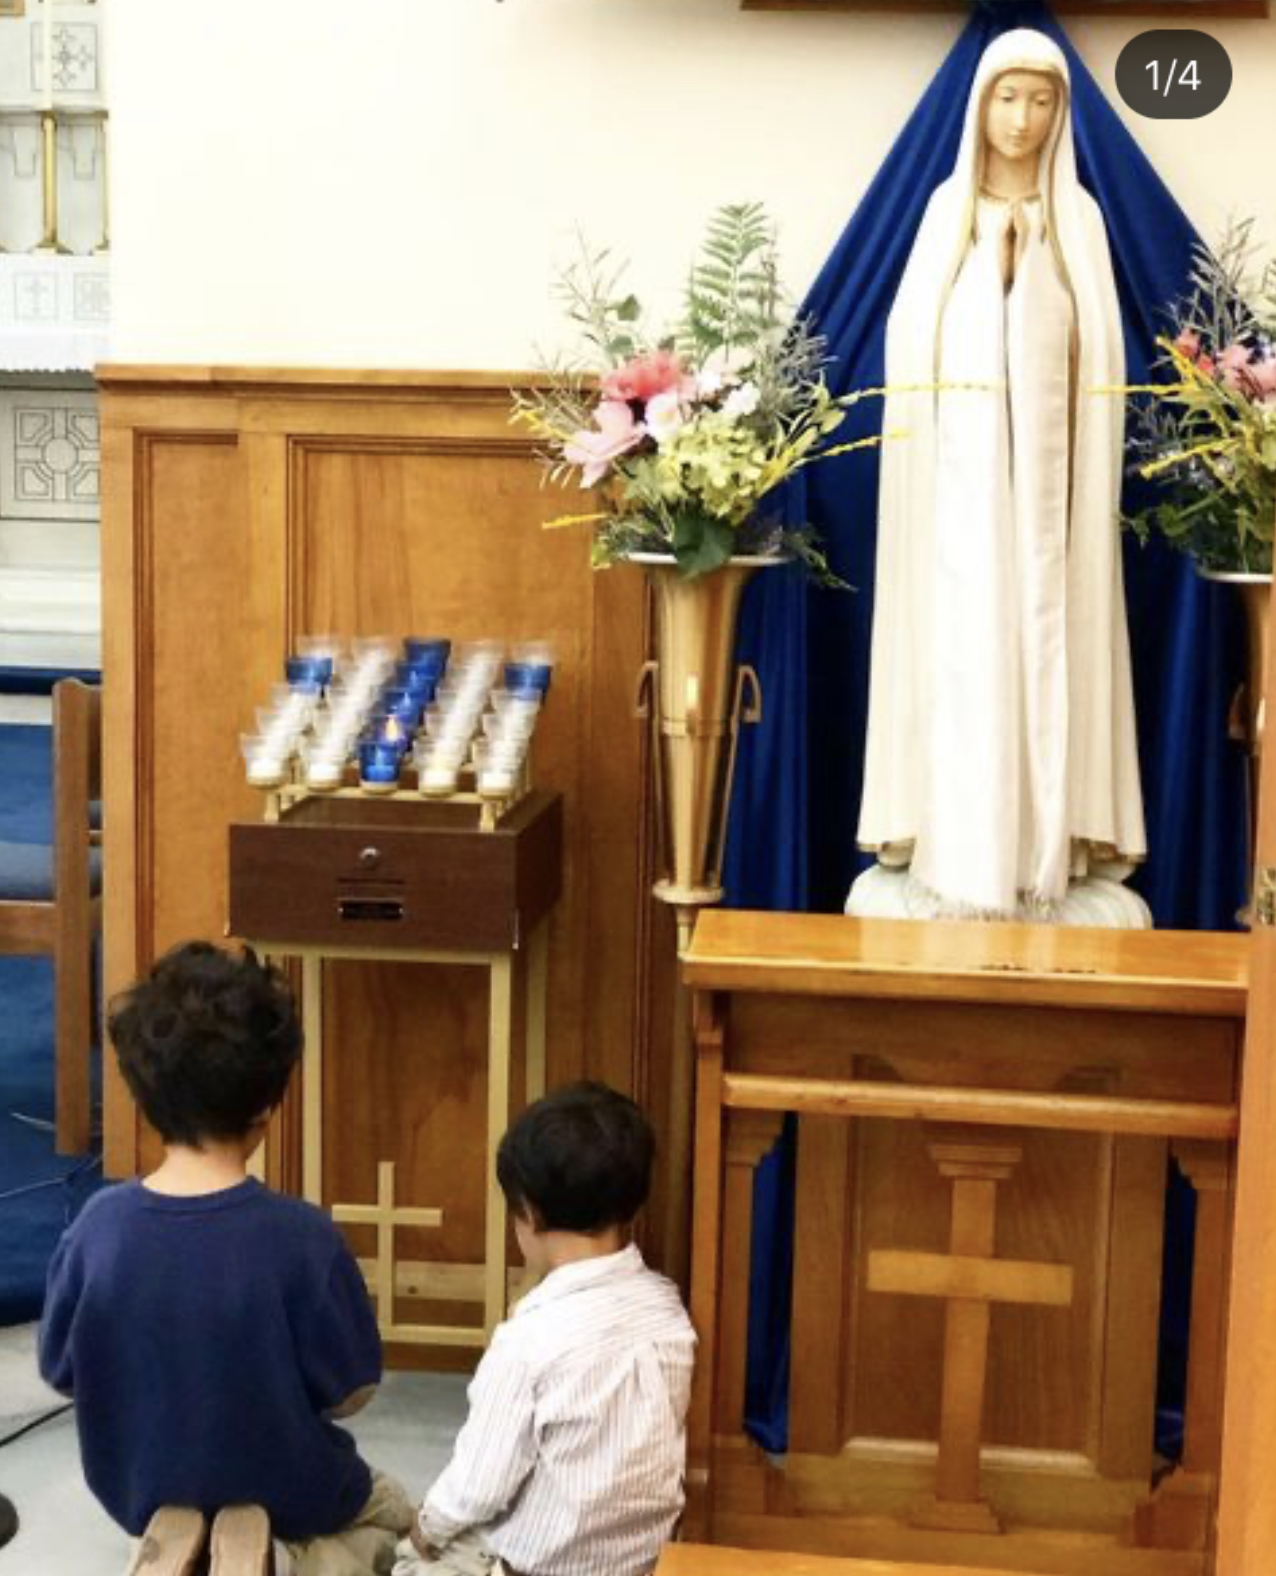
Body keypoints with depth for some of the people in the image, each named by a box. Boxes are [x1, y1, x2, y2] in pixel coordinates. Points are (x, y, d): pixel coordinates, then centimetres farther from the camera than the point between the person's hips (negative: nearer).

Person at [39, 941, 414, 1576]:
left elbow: (60, 1369, -6)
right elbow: (347, 1392, -16)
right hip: (285, 1491, -3)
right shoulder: (302, 1237, -28)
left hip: (137, 1488, 4)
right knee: (390, 1511, 29)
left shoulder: (98, 1225, -20)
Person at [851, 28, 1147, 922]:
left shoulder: (1077, 213, 7)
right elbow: (913, 330, 1)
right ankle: (959, 850, 3)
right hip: (961, 458, 0)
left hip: (1046, 457, 0)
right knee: (961, 644, -3)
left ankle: (1041, 849, 6)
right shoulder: (948, 206, 7)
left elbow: (1098, 346, 3)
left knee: (1043, 639, 0)